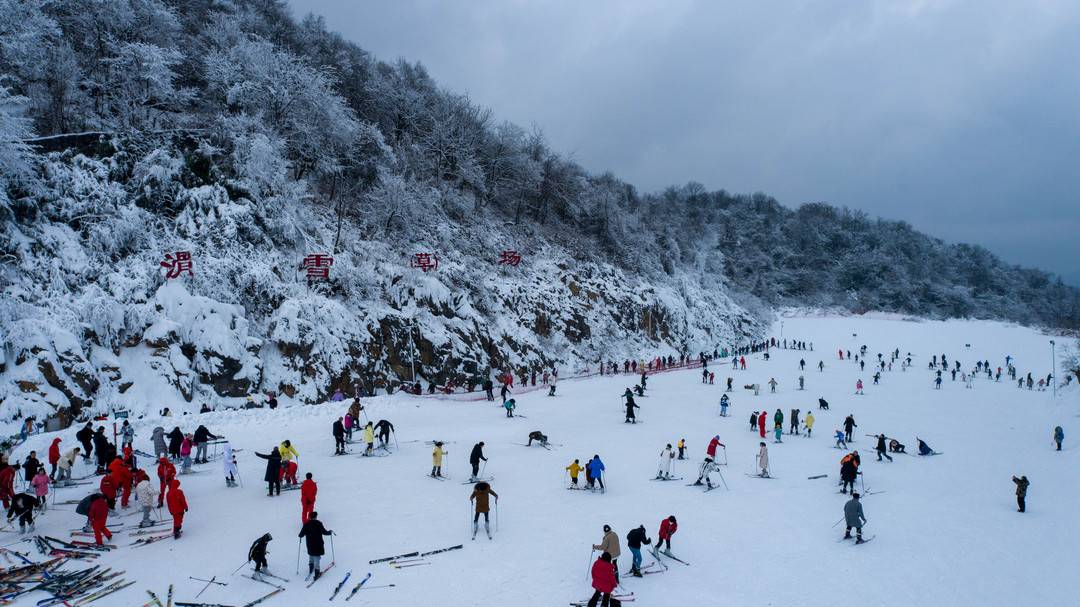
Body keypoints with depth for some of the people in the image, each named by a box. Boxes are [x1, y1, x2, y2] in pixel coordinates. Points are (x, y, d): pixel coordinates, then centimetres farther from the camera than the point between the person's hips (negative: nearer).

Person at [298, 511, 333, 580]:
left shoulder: (306, 524, -2)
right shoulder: (318, 523, -12)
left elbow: (301, 535, 2)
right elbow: (324, 532, -14)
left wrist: (300, 535, 25)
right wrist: (330, 532, 6)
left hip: (310, 546, 4)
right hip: (318, 545, -3)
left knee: (311, 557, 24)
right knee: (317, 558, 2)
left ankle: (310, 571, 21)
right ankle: (316, 574, 2)